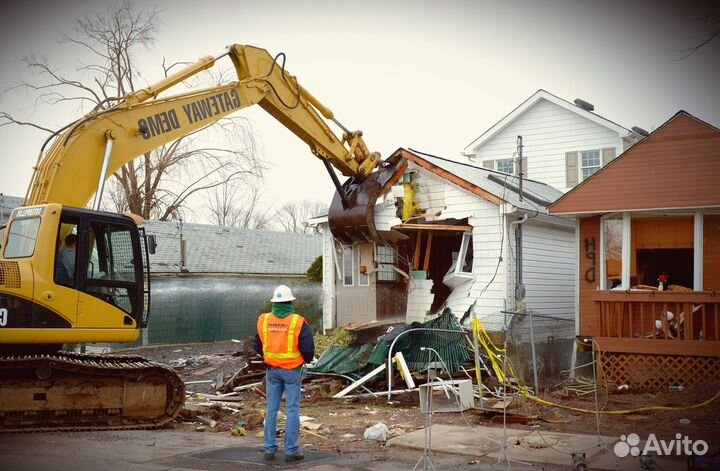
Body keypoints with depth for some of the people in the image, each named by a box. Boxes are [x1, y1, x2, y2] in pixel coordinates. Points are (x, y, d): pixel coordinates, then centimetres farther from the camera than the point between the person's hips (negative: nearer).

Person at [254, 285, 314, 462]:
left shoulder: (263, 320, -2)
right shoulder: (298, 322, -14)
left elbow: (258, 345, 8)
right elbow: (308, 348, -13)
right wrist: (307, 360, 9)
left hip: (272, 370, 4)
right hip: (292, 370, -3)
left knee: (271, 409, 11)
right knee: (292, 410, 4)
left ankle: (269, 449, 16)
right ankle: (291, 450, 6)